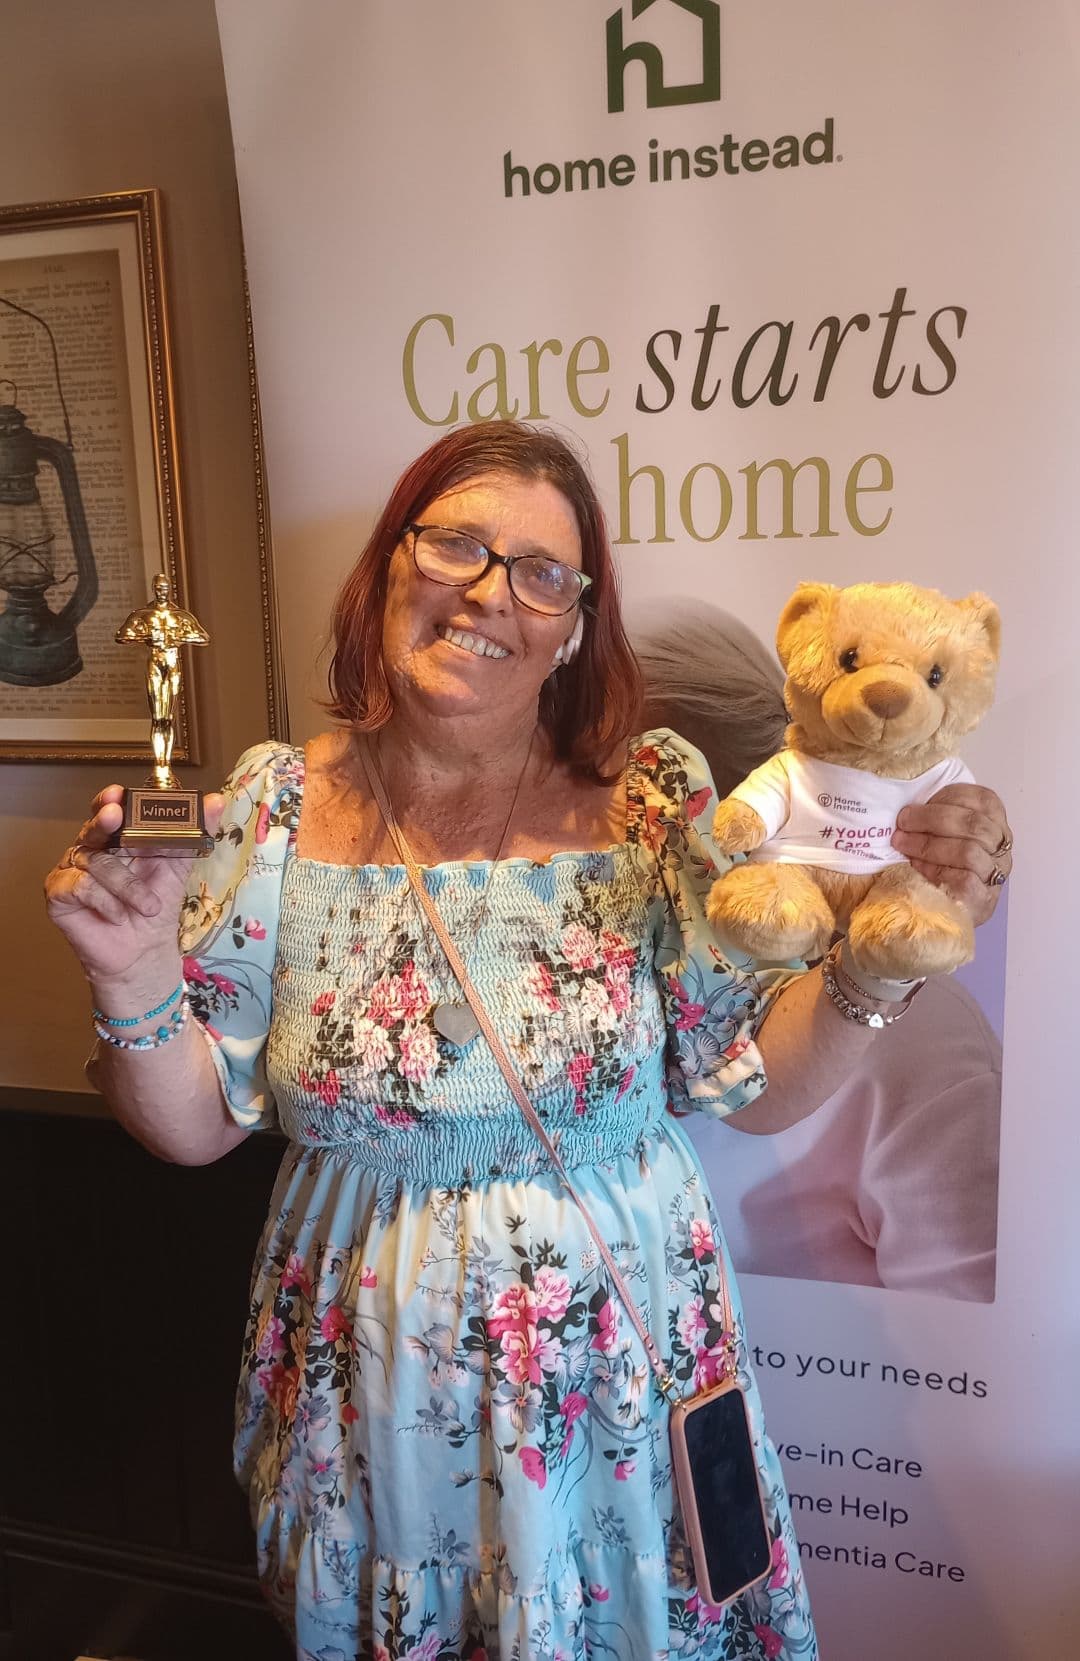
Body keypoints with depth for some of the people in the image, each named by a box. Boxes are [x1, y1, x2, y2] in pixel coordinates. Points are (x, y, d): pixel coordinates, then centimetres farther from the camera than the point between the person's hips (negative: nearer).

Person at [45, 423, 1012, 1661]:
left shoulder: (658, 798, -10)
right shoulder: (274, 808, -9)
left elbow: (760, 1085, -7)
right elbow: (193, 1127, -4)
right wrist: (133, 983, -22)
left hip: (616, 1357, 0)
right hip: (369, 1363, 1)